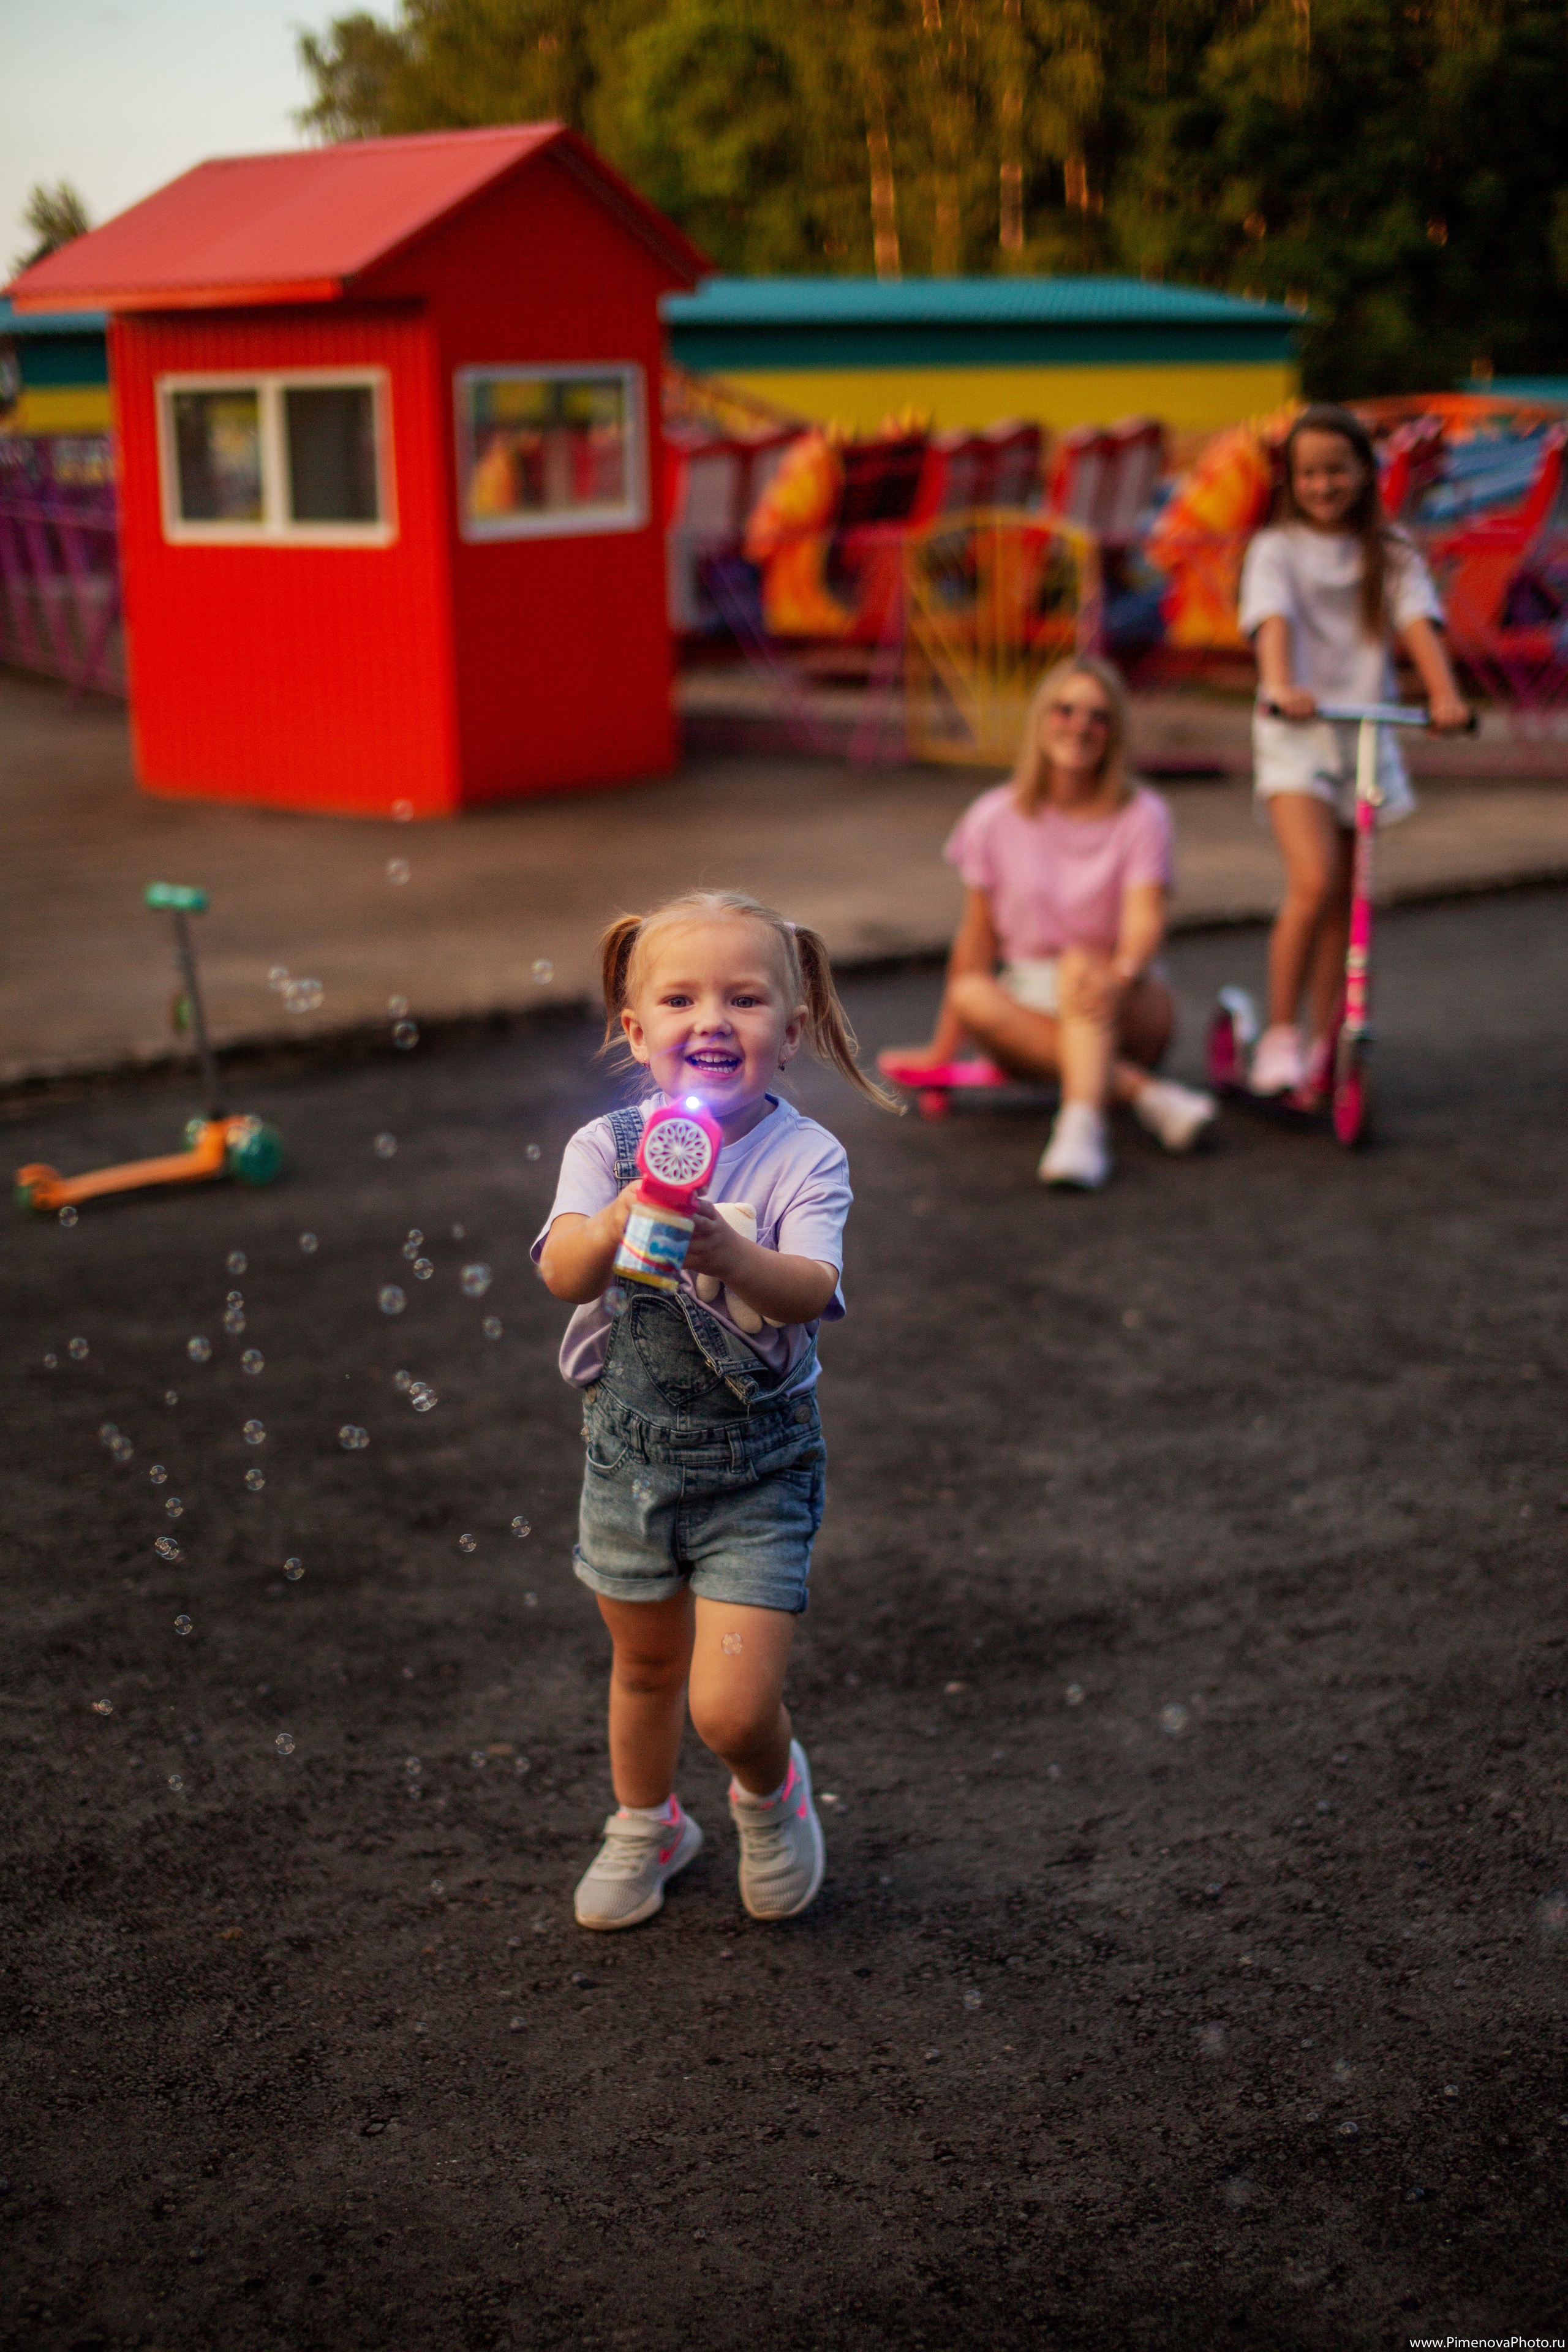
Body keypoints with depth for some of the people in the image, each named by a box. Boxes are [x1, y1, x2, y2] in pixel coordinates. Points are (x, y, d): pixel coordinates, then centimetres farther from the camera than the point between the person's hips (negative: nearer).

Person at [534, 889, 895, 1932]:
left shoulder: (805, 1157, -14)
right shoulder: (607, 1146, -8)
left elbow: (810, 1293, -29)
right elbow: (563, 1272, -24)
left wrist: (730, 1255, -49)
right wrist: (617, 1228, -46)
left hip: (758, 1465, -3)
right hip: (630, 1450, 3)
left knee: (731, 1704, -8)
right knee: (646, 1663, 22)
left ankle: (772, 1788, 28)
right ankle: (647, 1825, 49)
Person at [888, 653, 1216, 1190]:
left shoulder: (1141, 816, -5)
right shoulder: (997, 818, 0)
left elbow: (1146, 921, -19)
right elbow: (977, 938, 5)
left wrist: (1121, 973, -43)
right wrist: (942, 1049, 5)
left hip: (1126, 1010, -2)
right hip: (1031, 1004, 3)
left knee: (1079, 964, -35)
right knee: (973, 995, -30)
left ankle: (1082, 1126, -55)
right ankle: (1147, 1093, -36)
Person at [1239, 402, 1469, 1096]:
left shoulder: (1390, 554, 8)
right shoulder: (1277, 549, 1)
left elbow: (1417, 624, -7)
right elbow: (1273, 620, -16)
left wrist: (1444, 694, -25)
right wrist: (1280, 687, -37)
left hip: (1366, 731, 4)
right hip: (1294, 734, -4)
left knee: (1344, 904, 6)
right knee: (1314, 883, -22)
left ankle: (1323, 1047, 15)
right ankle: (1280, 1033, -10)